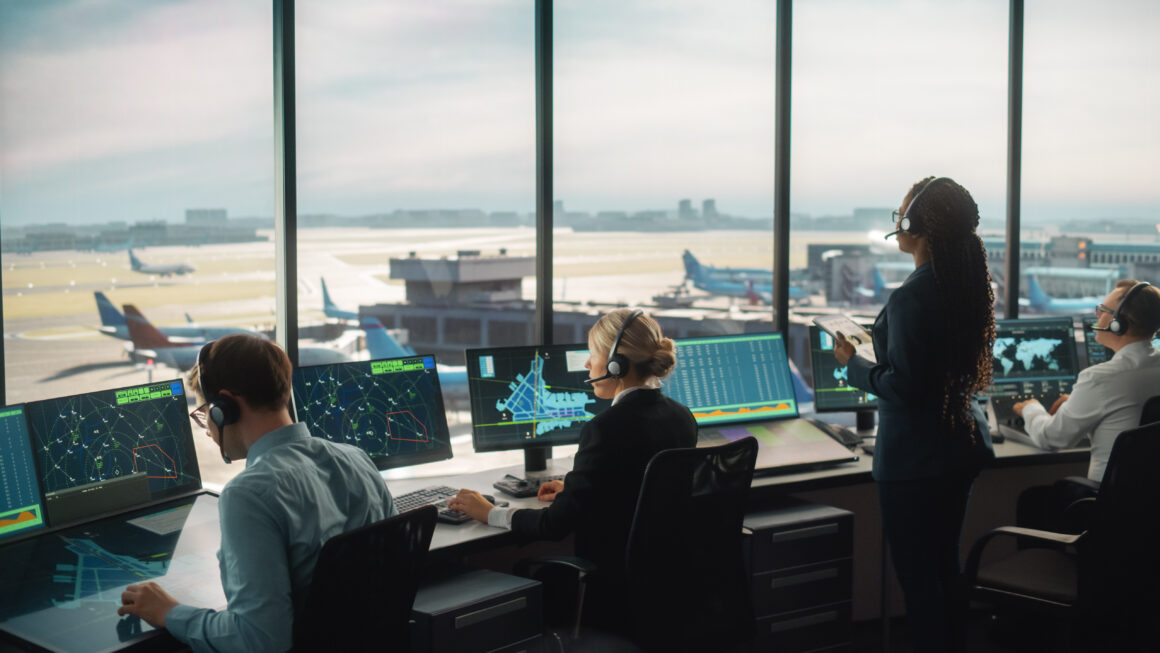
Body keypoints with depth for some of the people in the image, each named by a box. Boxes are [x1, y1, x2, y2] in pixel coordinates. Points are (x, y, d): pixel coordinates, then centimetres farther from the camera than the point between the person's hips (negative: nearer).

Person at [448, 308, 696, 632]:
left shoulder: (607, 428, -22)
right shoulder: (682, 417, 3)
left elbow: (558, 524, -18)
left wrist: (490, 513, -4)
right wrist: (574, 490, 24)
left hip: (620, 598, -8)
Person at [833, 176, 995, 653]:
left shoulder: (912, 296, -23)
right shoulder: (969, 284, 4)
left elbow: (902, 387, -23)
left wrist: (853, 366, -8)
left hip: (914, 458, -9)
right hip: (961, 445, 9)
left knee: (917, 573, 1)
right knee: (946, 565, 20)